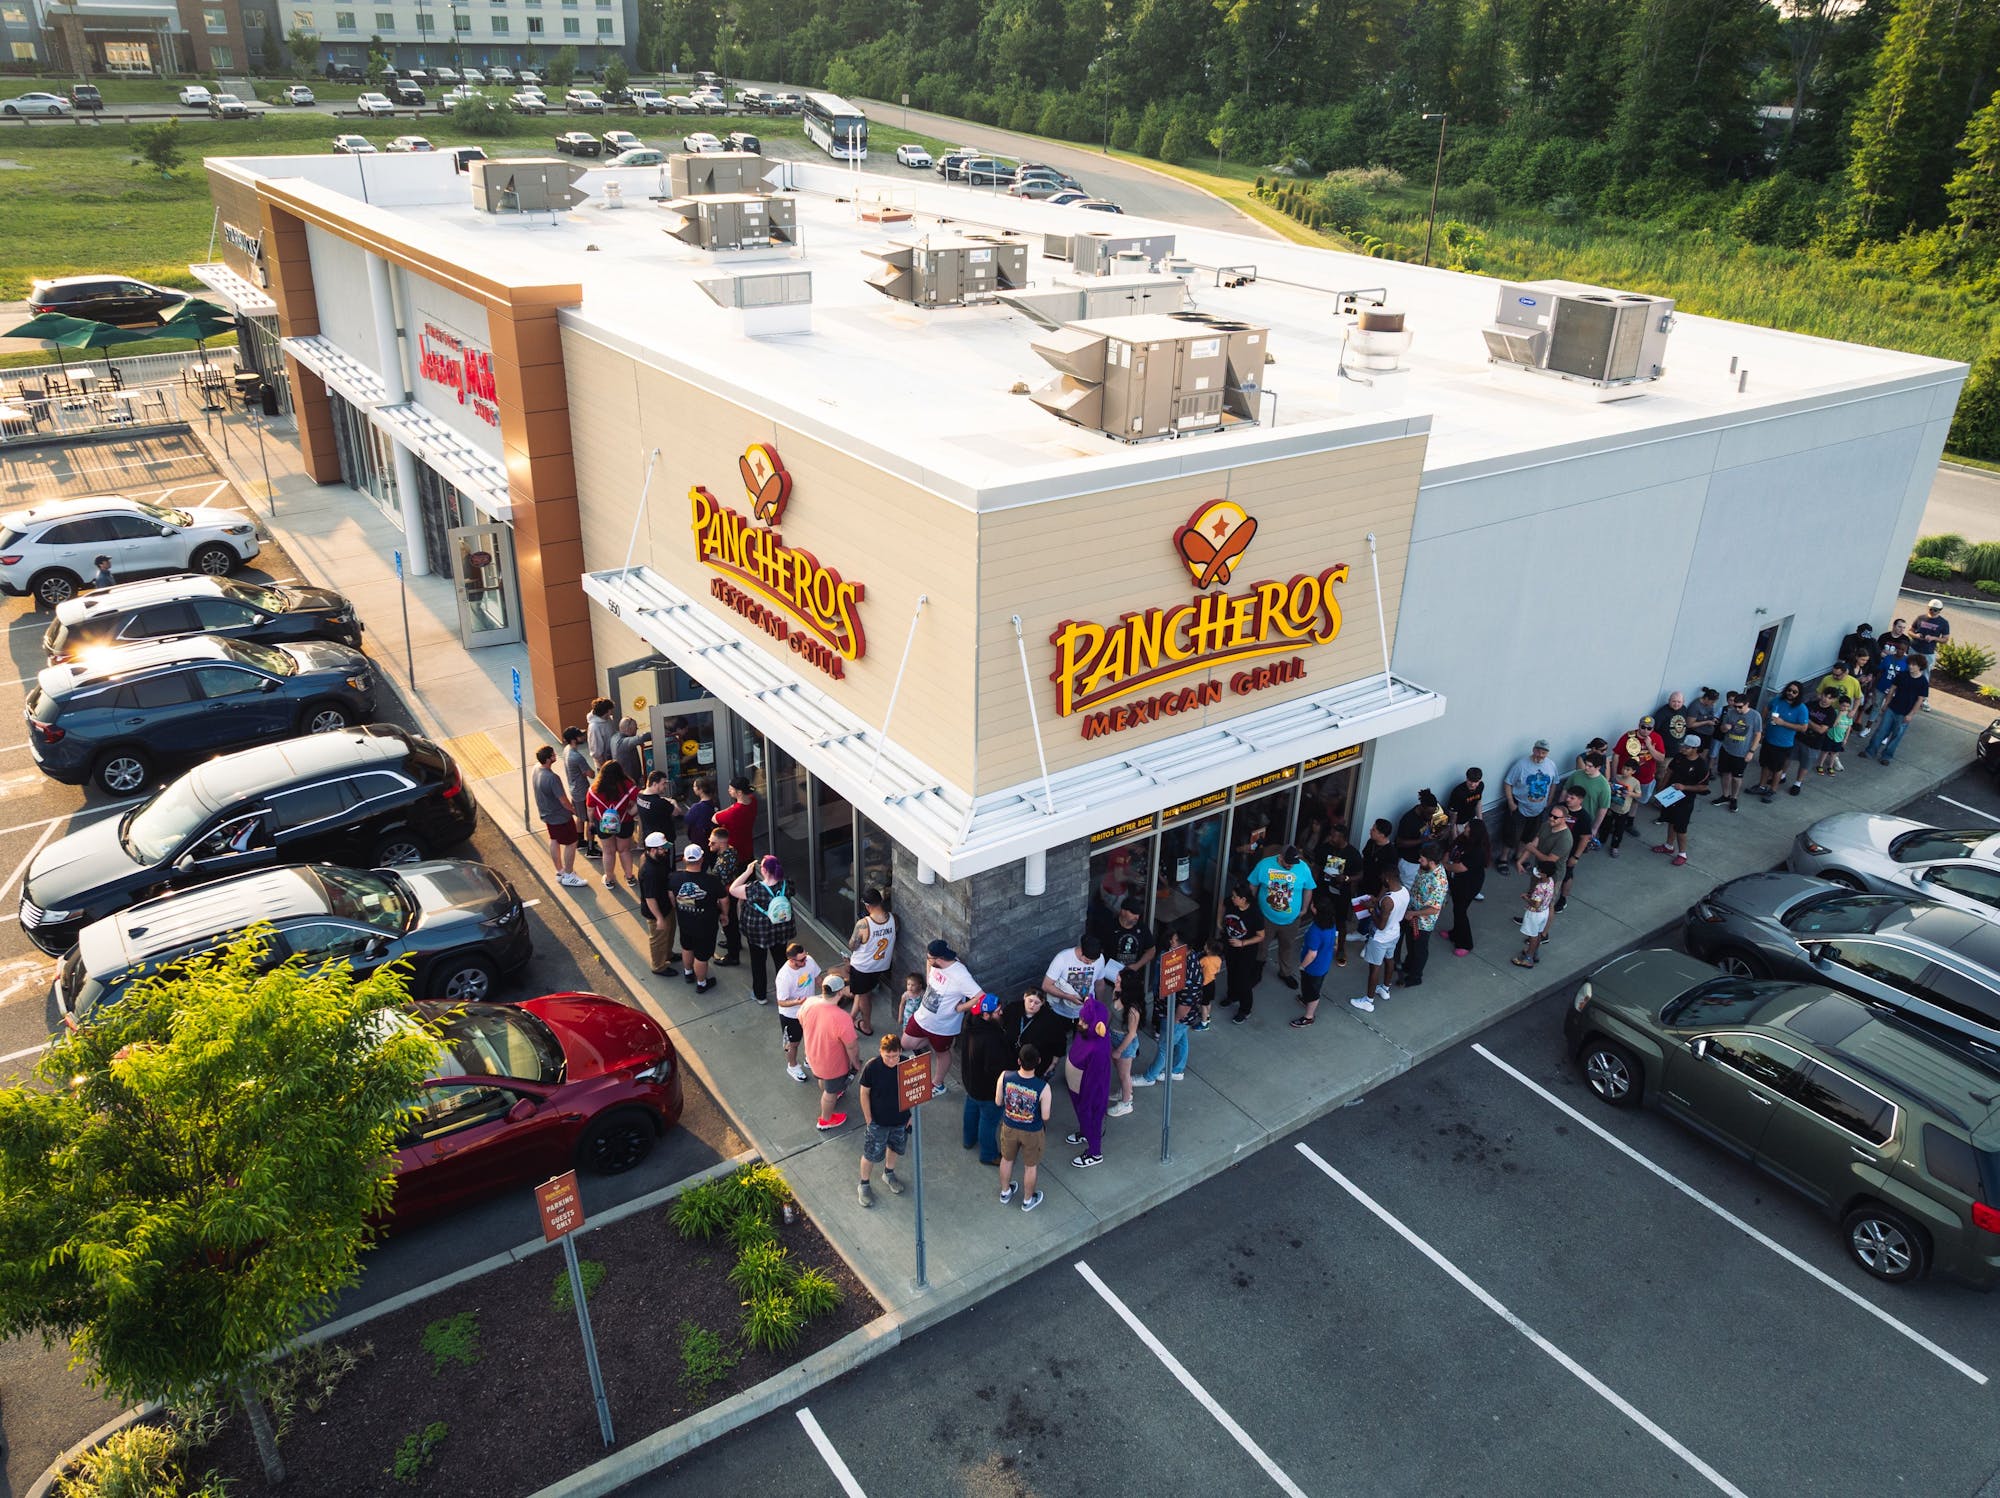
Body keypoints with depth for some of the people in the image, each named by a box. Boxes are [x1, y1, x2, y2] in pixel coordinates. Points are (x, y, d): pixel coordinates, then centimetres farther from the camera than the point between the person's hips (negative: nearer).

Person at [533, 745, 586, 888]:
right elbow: (564, 801, -28)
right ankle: (568, 876, 17)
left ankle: (560, 872, 37)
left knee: (554, 841, 23)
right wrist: (574, 810, -7)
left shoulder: (536, 768, -9)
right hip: (560, 816, -9)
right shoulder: (552, 778, -36)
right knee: (571, 843, 7)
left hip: (546, 813, 9)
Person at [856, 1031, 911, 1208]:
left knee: (894, 1148, 26)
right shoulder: (871, 1067, -26)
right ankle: (864, 1185, 37)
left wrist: (912, 1115, 0)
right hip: (878, 1121, -3)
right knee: (871, 1154, 13)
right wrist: (868, 1119, -9)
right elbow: (864, 1094, -13)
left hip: (901, 1119, 3)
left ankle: (888, 1174, 53)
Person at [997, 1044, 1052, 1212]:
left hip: (1009, 1127, 2)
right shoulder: (1043, 1088, -34)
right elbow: (1045, 1117, -21)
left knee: (1007, 1159, 30)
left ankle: (1005, 1192, 53)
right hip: (1032, 1132, -2)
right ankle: (1027, 1201, 46)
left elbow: (998, 1102, -11)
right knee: (1030, 1166, 24)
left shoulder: (1005, 1077, -27)